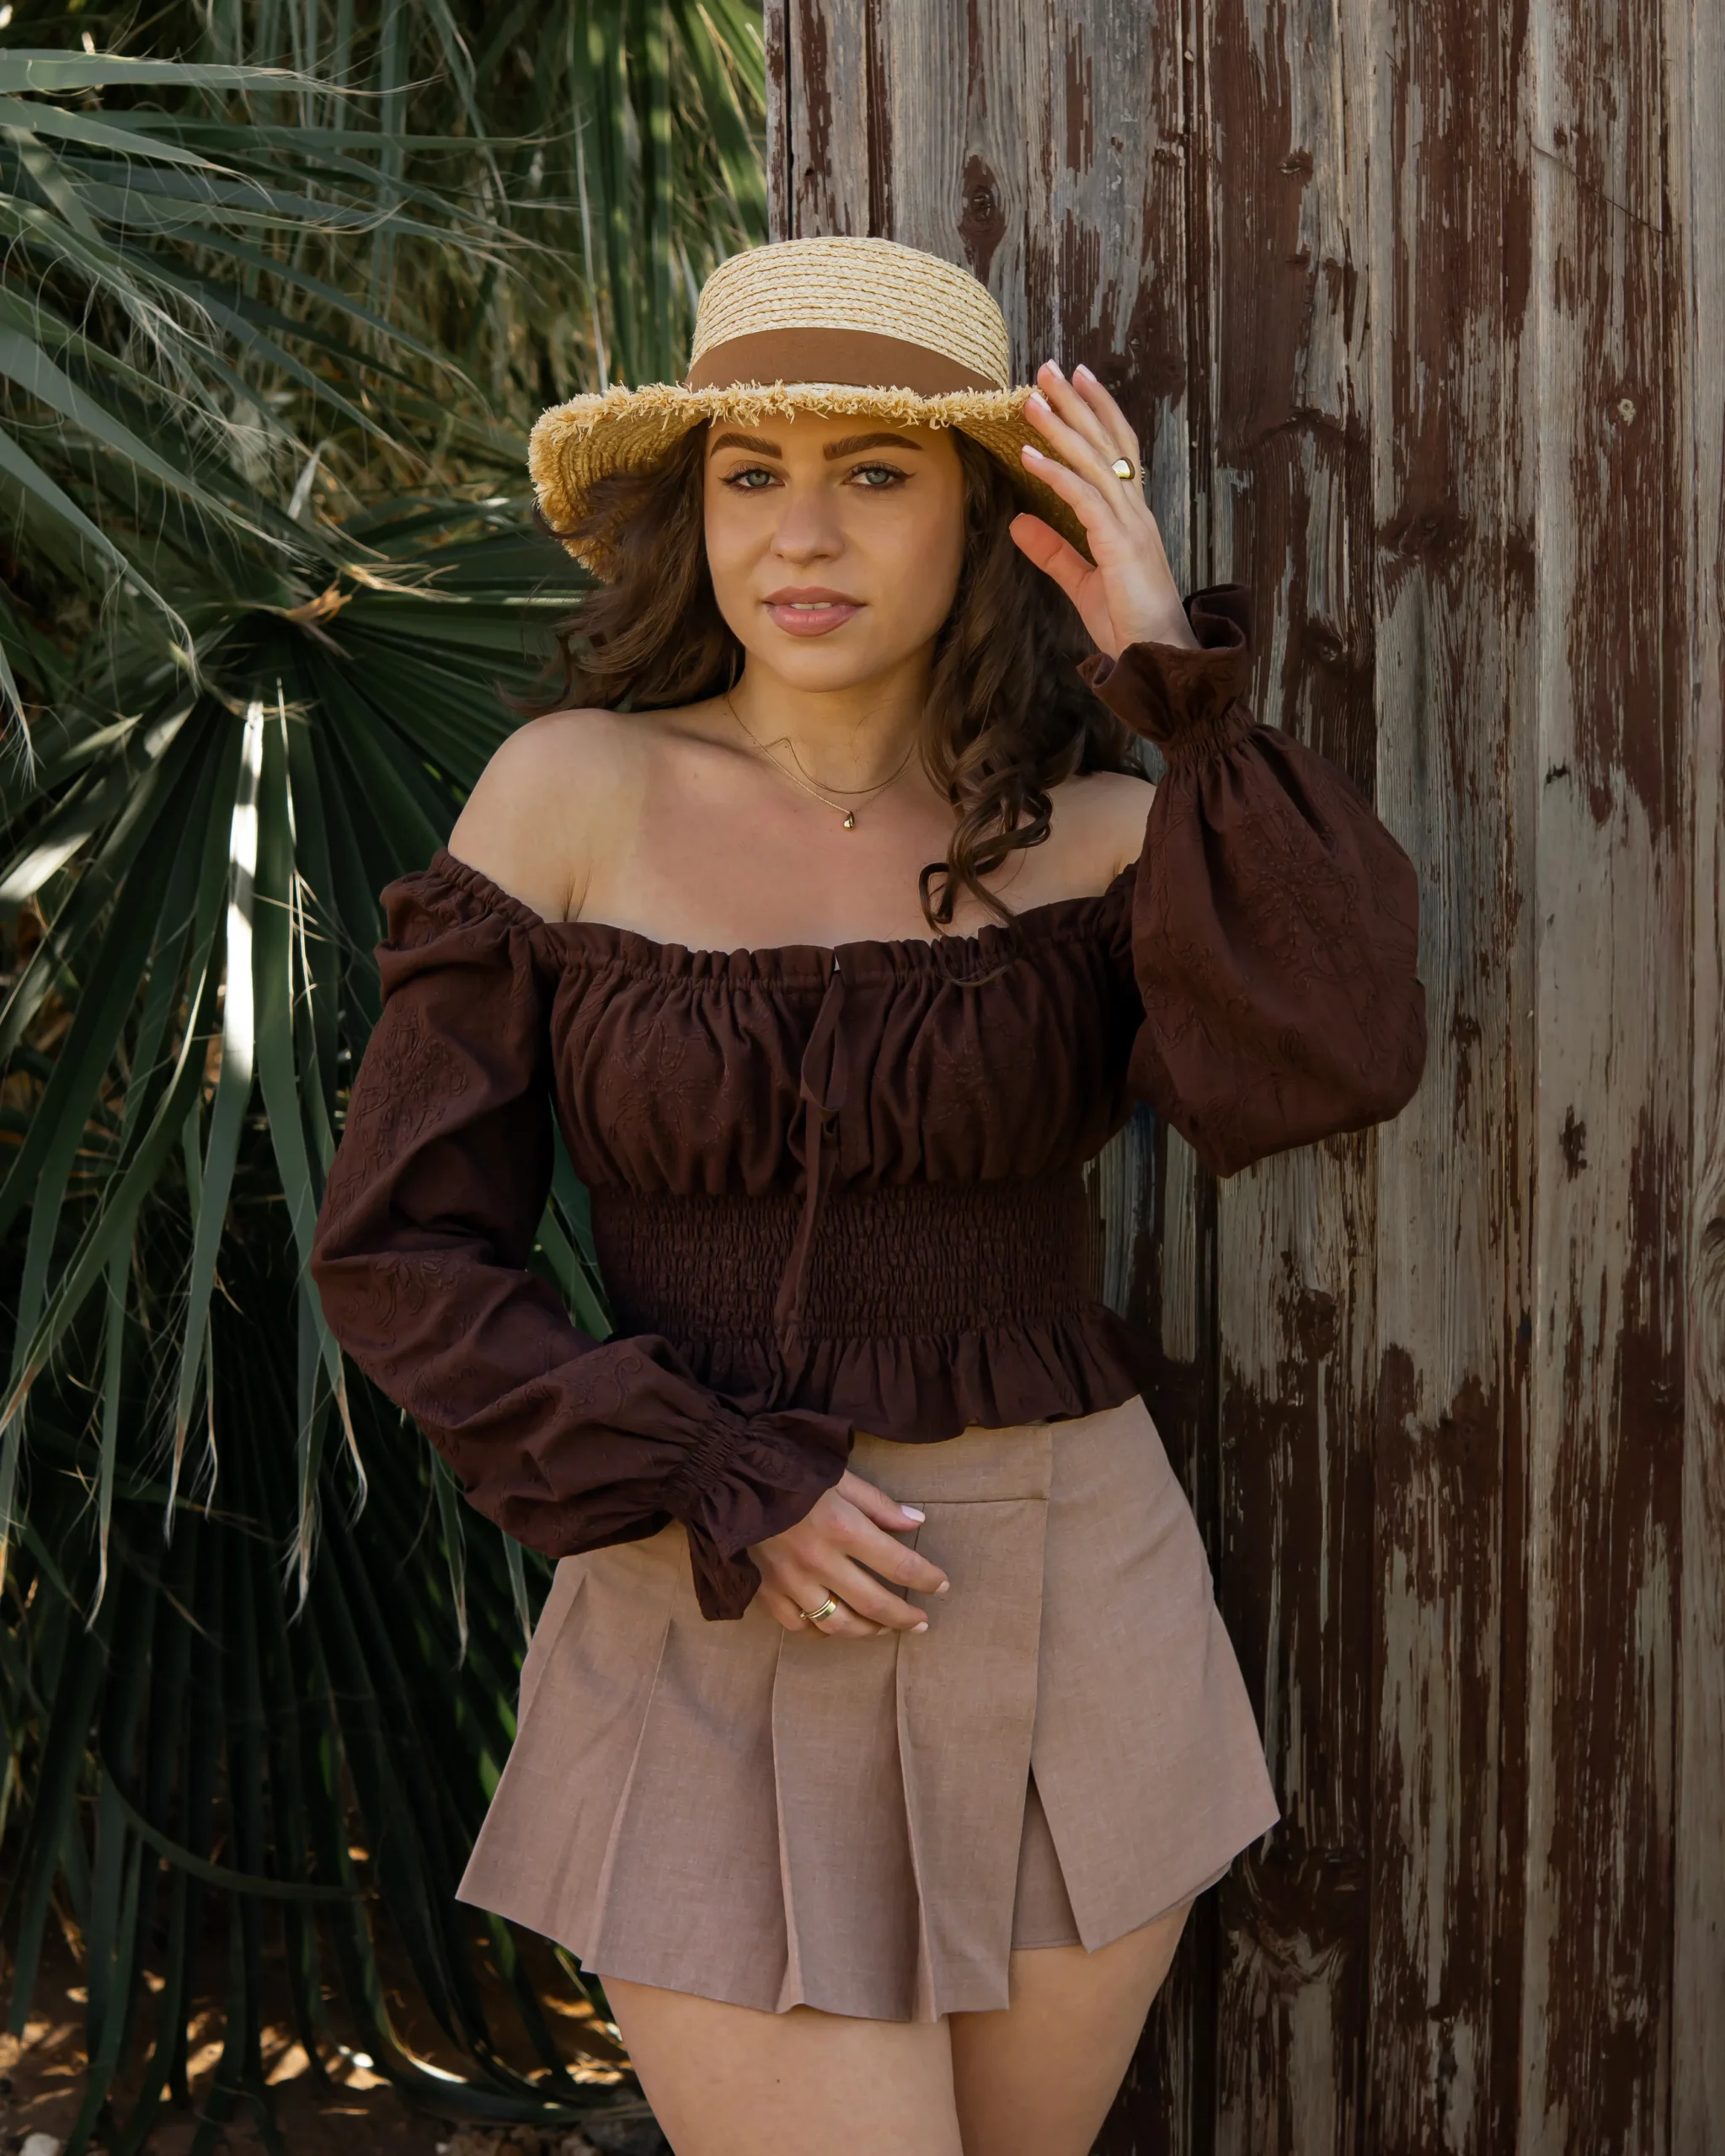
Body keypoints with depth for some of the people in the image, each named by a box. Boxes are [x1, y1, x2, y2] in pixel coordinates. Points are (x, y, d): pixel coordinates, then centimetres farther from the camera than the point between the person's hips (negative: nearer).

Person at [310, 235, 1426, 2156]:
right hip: (721, 1638, -2)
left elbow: (1324, 1061, -22)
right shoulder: (573, 793, -6)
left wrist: (1179, 674, -18)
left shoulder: (1099, 835, -2)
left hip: (1073, 1630, 3)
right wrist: (708, 1494, -15)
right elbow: (401, 1250, -6)